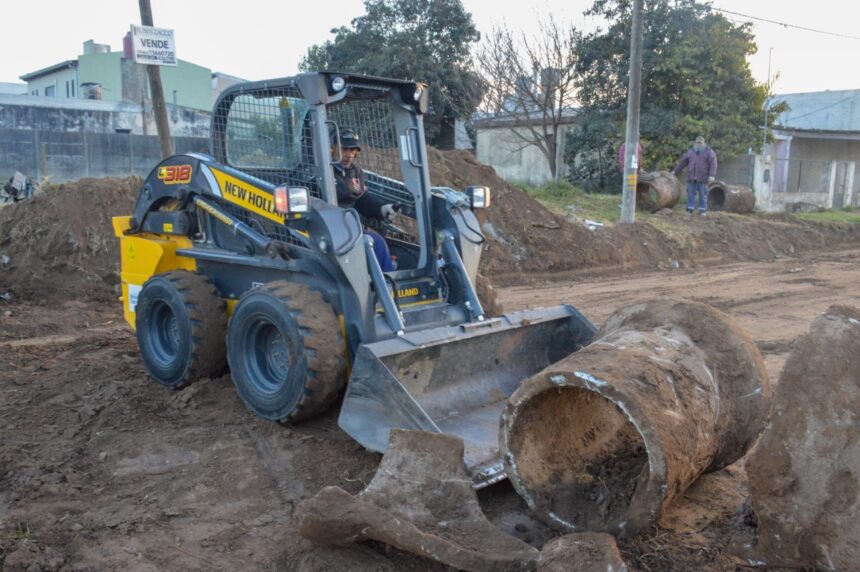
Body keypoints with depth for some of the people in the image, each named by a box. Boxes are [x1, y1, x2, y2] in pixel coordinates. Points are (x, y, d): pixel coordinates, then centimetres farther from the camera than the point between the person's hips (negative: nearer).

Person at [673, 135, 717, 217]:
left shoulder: (709, 152, -1)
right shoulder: (691, 152, 11)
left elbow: (713, 164, -10)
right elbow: (682, 162, 16)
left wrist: (712, 175, -20)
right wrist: (675, 171, 16)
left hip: (702, 178, -3)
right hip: (691, 177, 3)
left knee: (703, 195, 1)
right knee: (691, 193, 1)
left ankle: (702, 211, 7)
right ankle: (690, 210, 5)